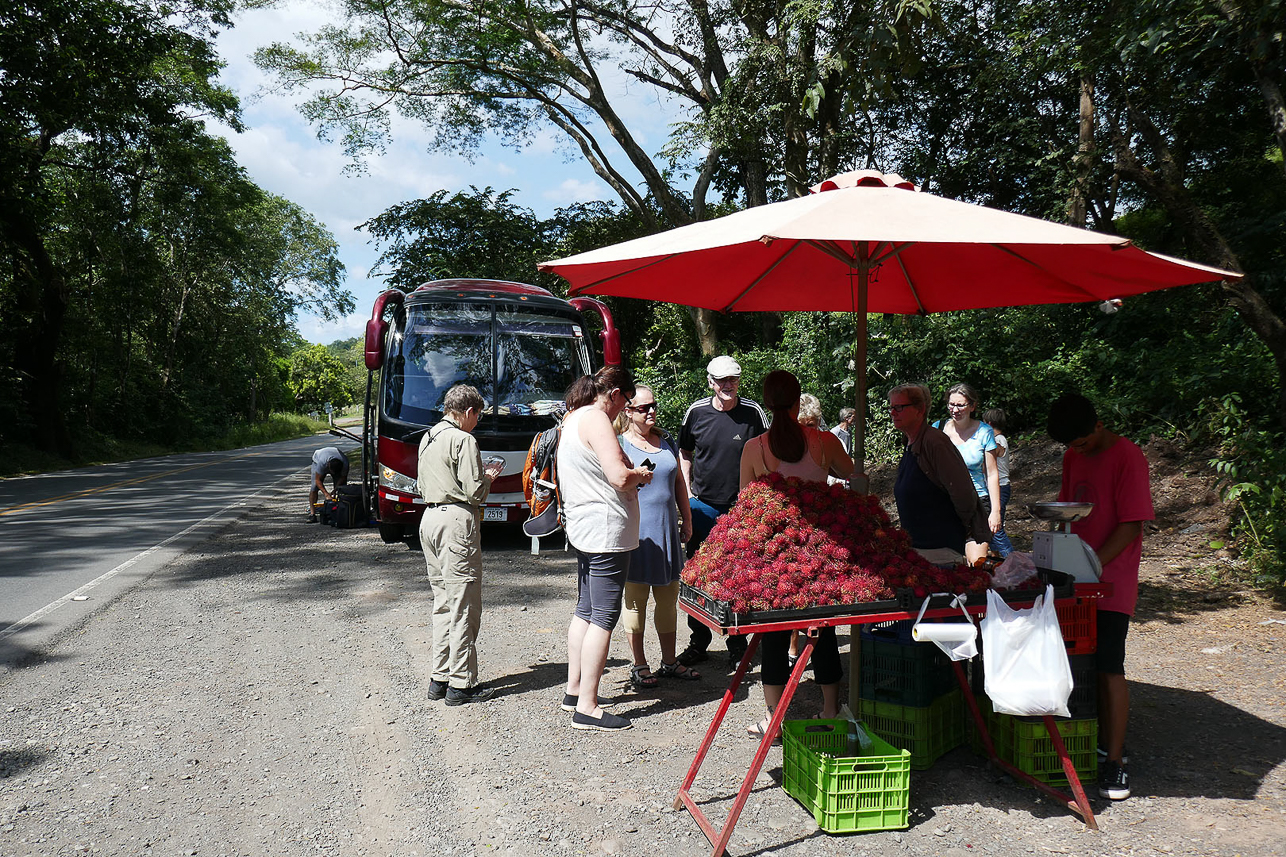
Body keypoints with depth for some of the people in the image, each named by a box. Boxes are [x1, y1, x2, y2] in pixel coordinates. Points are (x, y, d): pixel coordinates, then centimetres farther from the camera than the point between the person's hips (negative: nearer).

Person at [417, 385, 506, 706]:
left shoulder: (427, 438, 15)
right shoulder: (463, 440, -11)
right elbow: (475, 492, -16)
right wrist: (490, 476, 5)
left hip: (430, 518, 9)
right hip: (456, 521, -9)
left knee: (443, 602, 15)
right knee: (463, 604, -3)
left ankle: (440, 678, 19)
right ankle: (461, 684, 1)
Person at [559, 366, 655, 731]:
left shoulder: (572, 419, 17)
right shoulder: (596, 420, -15)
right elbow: (620, 477, -24)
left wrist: (632, 474, 19)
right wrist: (642, 474, -4)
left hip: (582, 529, 11)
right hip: (606, 531, -11)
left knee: (585, 611, 17)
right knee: (603, 618, -6)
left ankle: (574, 689, 26)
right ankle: (587, 707, -3)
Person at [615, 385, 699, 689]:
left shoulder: (667, 440, 13)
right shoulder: (618, 443, -4)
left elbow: (678, 482, 19)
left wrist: (686, 519, 18)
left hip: (667, 529, 6)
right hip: (635, 531, -6)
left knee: (669, 598, 11)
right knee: (635, 599, 3)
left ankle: (669, 662, 23)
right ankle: (639, 666, 14)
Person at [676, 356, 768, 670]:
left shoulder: (753, 413, -4)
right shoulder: (696, 412, 1)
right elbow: (685, 452, 14)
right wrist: (686, 491, 6)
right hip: (702, 505, 2)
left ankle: (738, 647, 18)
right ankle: (698, 642, 22)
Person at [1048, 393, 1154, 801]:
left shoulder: (1127, 456, -13)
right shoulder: (1073, 458, 11)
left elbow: (1132, 525, -15)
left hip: (1111, 582, -7)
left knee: (1109, 668, -4)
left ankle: (1115, 761, 5)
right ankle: (1102, 743, 23)